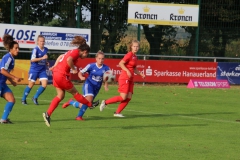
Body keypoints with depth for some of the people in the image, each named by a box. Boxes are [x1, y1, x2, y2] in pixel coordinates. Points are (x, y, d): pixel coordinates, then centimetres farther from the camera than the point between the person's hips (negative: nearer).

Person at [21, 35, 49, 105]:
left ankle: (35, 98, 8)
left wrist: (46, 62, 7)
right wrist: (42, 58, -31)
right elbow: (32, 59, -25)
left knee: (44, 84, -9)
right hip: (34, 70, -5)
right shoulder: (35, 49, -15)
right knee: (31, 85, 3)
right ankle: (23, 99, 21)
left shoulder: (46, 49, 5)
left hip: (42, 70, 5)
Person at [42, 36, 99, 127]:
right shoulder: (76, 52, -10)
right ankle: (90, 104, 26)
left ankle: (48, 114, 2)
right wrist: (74, 69, -17)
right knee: (74, 93, 9)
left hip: (56, 73, 9)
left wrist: (55, 66, 23)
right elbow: (69, 60, -29)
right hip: (62, 75, -9)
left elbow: (61, 56, 27)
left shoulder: (72, 52, 17)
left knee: (60, 96, 11)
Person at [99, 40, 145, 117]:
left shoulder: (135, 57, 14)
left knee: (129, 98, 1)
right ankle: (105, 102, 1)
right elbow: (121, 63, -19)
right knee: (123, 97, -13)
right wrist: (127, 71, -27)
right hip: (124, 78, -8)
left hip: (130, 79, 8)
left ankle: (117, 112, 8)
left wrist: (140, 74, 12)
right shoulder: (129, 55, -11)